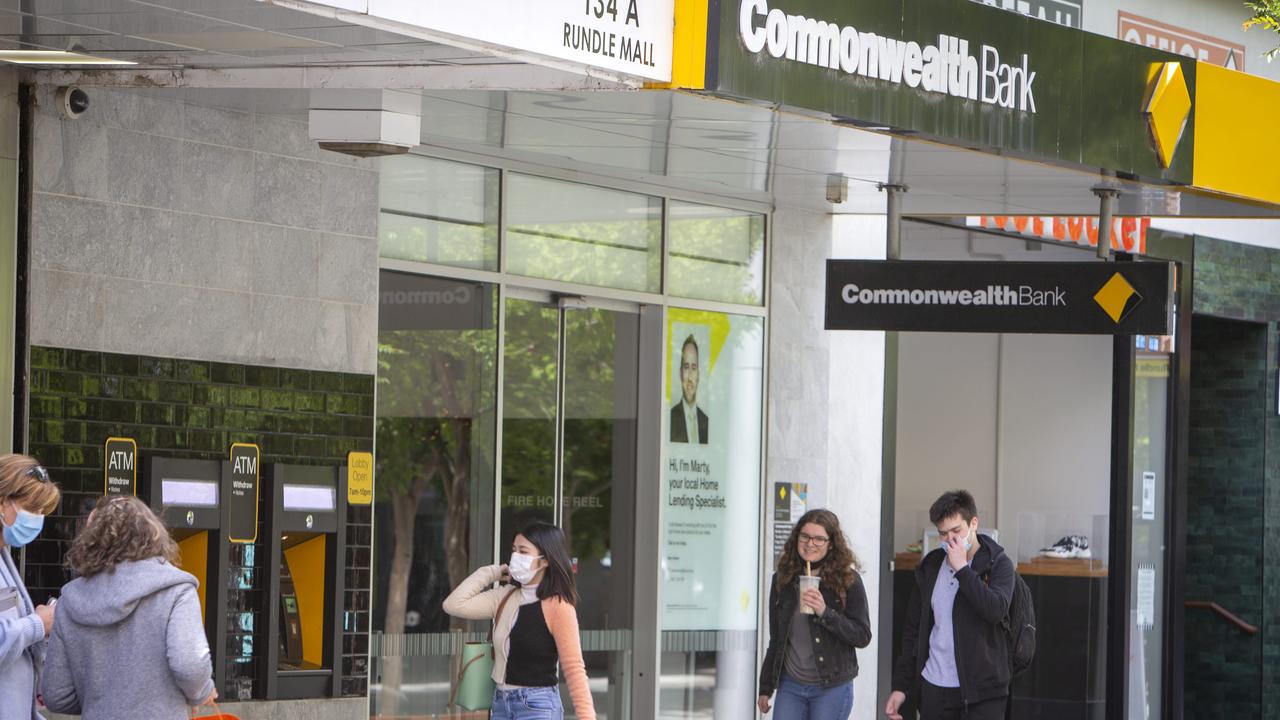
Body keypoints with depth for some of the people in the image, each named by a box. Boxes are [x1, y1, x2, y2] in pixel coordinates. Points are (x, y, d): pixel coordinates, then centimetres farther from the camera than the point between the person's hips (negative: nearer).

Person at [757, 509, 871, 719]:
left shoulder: (848, 581, -4)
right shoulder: (783, 579, 8)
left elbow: (863, 636, -8)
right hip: (790, 686, 4)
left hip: (832, 688, -4)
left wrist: (825, 613, -21)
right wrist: (765, 688, 16)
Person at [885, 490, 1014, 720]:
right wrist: (900, 685, 11)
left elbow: (996, 610, -21)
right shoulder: (930, 567, 11)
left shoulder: (998, 563, -3)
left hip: (982, 689, -4)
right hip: (935, 689, 4)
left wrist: (961, 569, -18)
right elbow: (912, 630, 15)